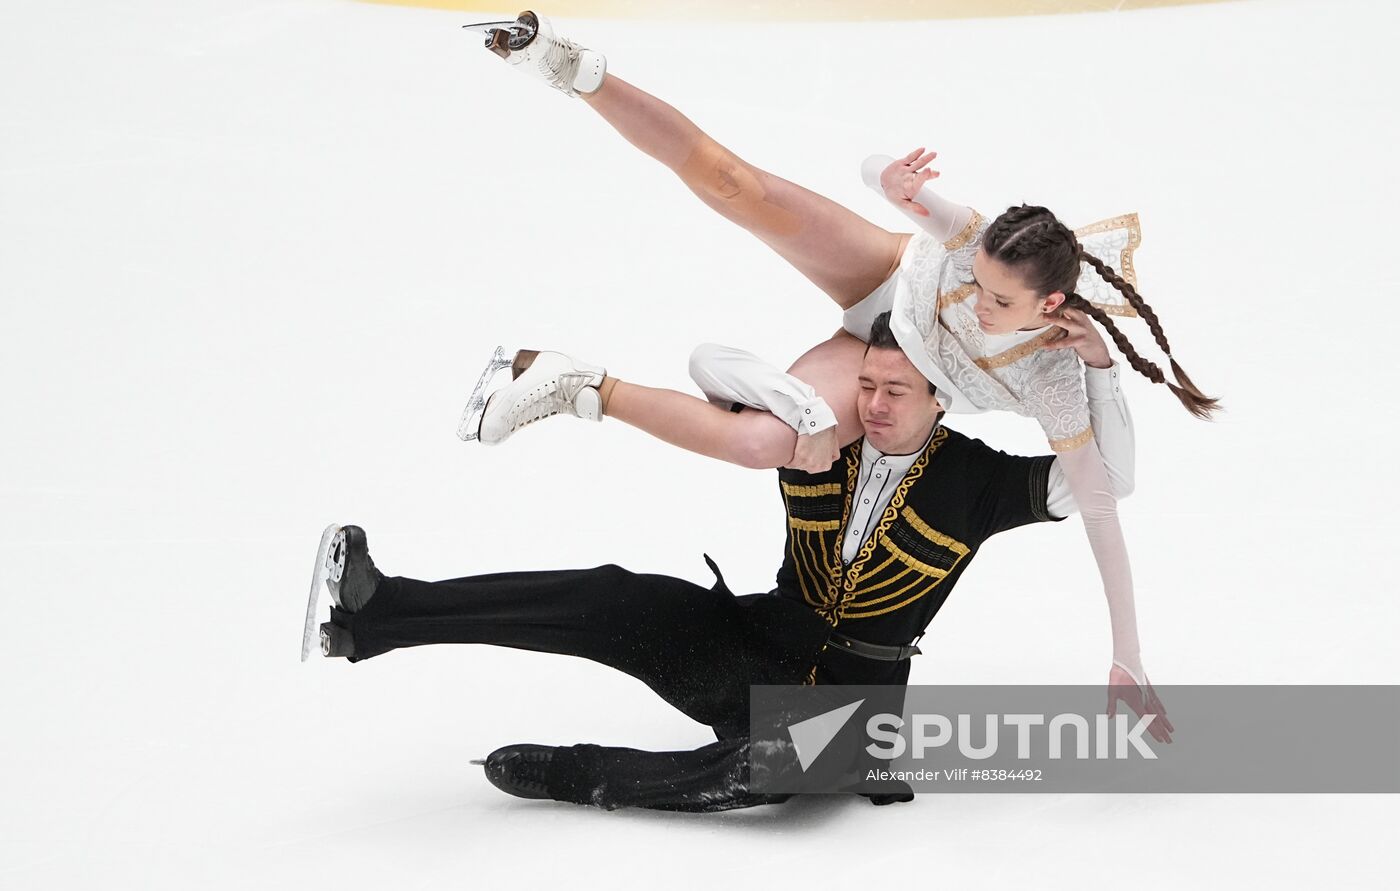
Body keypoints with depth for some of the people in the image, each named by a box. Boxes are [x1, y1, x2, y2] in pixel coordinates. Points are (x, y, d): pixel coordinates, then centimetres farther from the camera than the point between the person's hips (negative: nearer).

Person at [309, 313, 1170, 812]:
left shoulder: (975, 480, -8)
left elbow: (1108, 478, -15)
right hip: (751, 642, 3)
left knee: (757, 769, -40)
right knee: (614, 602, -24)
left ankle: (561, 774, -20)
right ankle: (377, 610, -32)